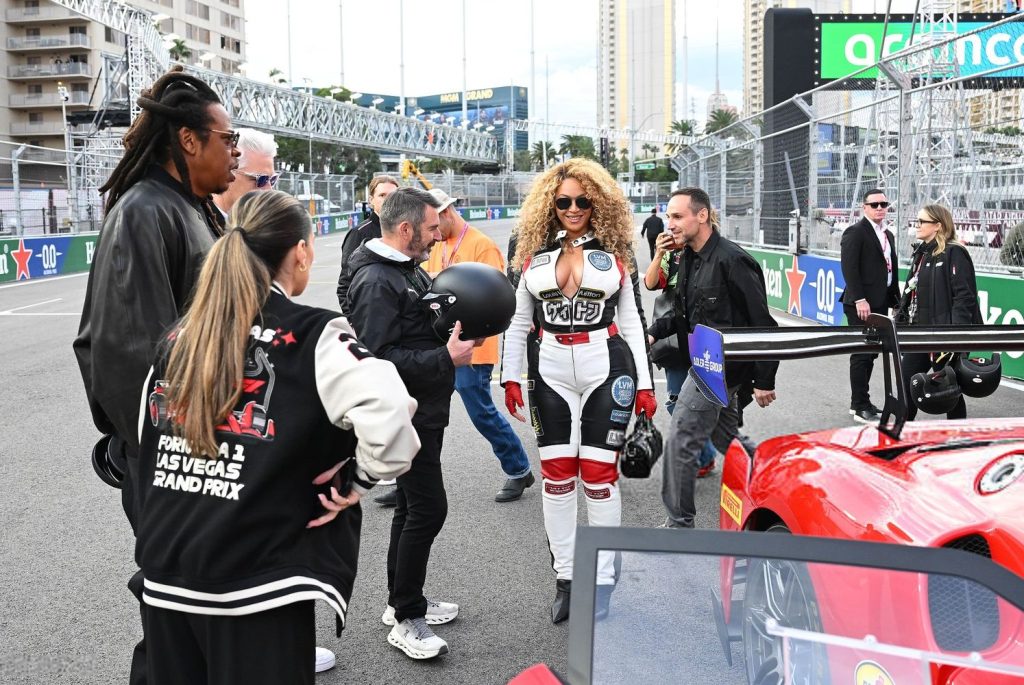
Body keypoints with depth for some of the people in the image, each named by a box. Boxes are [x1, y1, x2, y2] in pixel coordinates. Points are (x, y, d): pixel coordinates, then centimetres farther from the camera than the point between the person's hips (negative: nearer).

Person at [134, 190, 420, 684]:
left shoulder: (180, 336, 7)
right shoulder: (312, 336, -10)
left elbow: (147, 441, 14)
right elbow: (389, 415, -25)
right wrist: (358, 480, -9)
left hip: (165, 574, 6)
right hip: (256, 582, -6)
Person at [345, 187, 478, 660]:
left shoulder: (411, 269, 11)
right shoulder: (376, 282, -20)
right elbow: (378, 357, -28)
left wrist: (460, 326, 5)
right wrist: (445, 359, -26)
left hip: (423, 411, 10)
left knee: (413, 505, 17)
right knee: (428, 507, -8)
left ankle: (404, 601, 29)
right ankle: (406, 619, 3)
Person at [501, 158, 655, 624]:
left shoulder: (615, 253, 4)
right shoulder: (533, 253, 8)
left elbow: (631, 321, 6)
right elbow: (518, 321, 11)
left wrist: (644, 383, 2)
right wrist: (510, 376, 4)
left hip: (605, 367, -2)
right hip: (551, 370, 2)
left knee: (599, 476, -2)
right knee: (556, 476, 4)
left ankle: (603, 580, 10)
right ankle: (564, 577, 16)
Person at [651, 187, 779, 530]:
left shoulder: (732, 261, -20)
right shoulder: (691, 258, 8)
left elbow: (762, 323, -20)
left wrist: (764, 381, -18)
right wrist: (656, 331, 2)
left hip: (719, 368, -10)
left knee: (680, 444, -5)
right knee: (726, 438, 20)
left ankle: (679, 524, 7)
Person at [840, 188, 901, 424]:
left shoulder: (888, 235, 17)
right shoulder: (855, 232, -9)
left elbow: (892, 270, 19)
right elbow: (849, 268, -16)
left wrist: (896, 299, 12)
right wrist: (859, 300, -21)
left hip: (880, 303, 8)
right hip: (861, 304, -8)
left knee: (871, 353, 12)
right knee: (861, 355, -5)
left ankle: (860, 402, 20)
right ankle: (860, 407, 0)